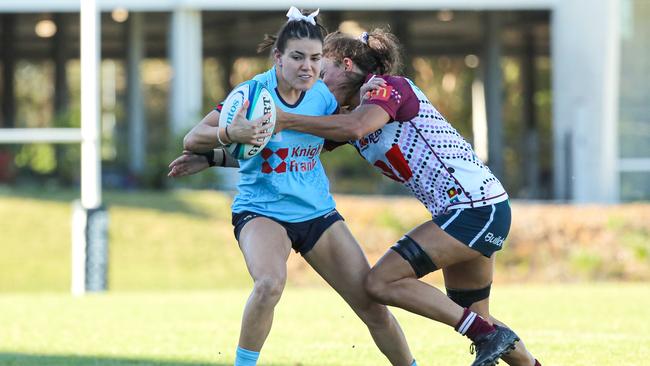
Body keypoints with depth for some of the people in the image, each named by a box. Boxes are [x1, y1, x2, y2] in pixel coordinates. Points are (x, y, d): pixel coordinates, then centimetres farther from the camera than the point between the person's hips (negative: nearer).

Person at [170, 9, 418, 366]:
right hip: (261, 211, -4)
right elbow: (192, 140, -17)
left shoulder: (323, 97, -3)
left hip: (318, 213, 4)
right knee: (270, 283, -35)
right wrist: (230, 134, -37)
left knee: (373, 306, 1)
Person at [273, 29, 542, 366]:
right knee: (473, 318, 17)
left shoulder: (389, 86, -8)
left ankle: (489, 335, -13)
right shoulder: (359, 110, 19)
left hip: (474, 208, -10)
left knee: (381, 282, -13)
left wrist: (286, 121, -24)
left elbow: (355, 127, -28)